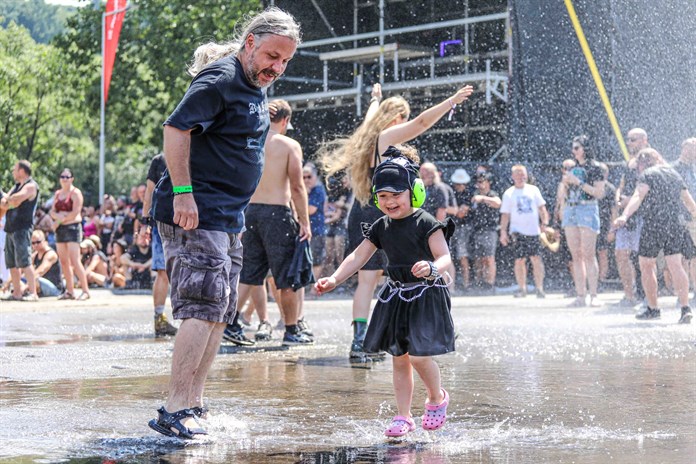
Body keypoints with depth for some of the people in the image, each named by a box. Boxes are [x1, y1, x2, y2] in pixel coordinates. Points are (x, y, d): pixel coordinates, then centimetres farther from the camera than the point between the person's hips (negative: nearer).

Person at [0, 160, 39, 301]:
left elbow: (15, 199, -21)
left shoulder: (31, 186, -7)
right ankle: (17, 293, 12)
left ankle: (32, 293, -16)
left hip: (22, 228, -9)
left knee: (24, 261, -15)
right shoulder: (16, 186, 21)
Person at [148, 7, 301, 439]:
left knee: (220, 314, 11)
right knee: (204, 308, -15)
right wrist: (183, 192, -26)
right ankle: (176, 411, -13)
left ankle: (193, 406, 16)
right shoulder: (220, 79, -14)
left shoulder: (257, 89, 16)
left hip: (228, 218, 10)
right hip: (195, 213, -10)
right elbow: (176, 128, -21)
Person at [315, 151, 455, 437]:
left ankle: (437, 398, 15)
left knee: (418, 355, -14)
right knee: (399, 358, 9)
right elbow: (358, 256, 6)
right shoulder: (381, 227, 7)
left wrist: (432, 267, -42)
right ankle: (403, 417, 17)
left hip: (425, 296, -6)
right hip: (395, 296, 6)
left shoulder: (426, 224, -12)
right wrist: (334, 279, -7)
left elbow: (445, 257, -19)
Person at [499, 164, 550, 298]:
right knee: (519, 260, -3)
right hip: (517, 231, -1)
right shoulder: (509, 194, 7)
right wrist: (503, 231, -2)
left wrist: (545, 223, -3)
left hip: (533, 231, 1)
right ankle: (522, 288, 8)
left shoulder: (533, 190, 11)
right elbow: (505, 214, 7)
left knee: (536, 259, -6)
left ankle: (539, 288, -2)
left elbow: (541, 208, 11)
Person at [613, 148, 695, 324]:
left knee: (646, 267, 9)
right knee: (676, 266, 2)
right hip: (675, 226, 6)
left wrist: (625, 216, -35)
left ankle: (653, 308, 14)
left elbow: (637, 197, -22)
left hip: (653, 226, -6)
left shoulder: (648, 174, -4)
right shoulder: (674, 174, 16)